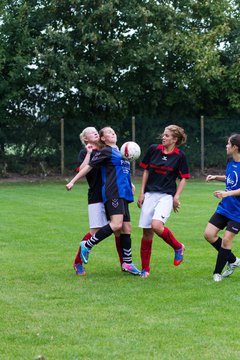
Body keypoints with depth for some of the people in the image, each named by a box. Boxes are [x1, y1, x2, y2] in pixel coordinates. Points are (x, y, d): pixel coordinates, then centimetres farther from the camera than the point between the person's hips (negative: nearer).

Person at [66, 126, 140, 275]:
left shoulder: (120, 152, 23)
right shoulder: (105, 151, -1)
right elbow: (89, 167, -3)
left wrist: (130, 184, 26)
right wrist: (73, 181, -5)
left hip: (123, 193, 8)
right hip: (112, 192, -8)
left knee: (127, 228, 6)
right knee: (116, 224, -23)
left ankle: (127, 263, 11)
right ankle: (87, 245, -11)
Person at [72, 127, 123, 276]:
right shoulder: (85, 152, 1)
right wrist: (88, 153, -17)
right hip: (96, 197, -5)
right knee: (95, 231, -9)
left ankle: (124, 263, 11)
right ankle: (78, 262, 6)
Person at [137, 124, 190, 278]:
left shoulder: (180, 156, -4)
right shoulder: (153, 149, 4)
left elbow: (184, 178, 3)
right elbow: (146, 170, 12)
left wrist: (176, 197, -5)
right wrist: (142, 193, 8)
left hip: (167, 195, -4)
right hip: (150, 194, 4)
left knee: (156, 225, -25)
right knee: (146, 231, 1)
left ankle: (178, 247, 3)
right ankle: (145, 269, 14)